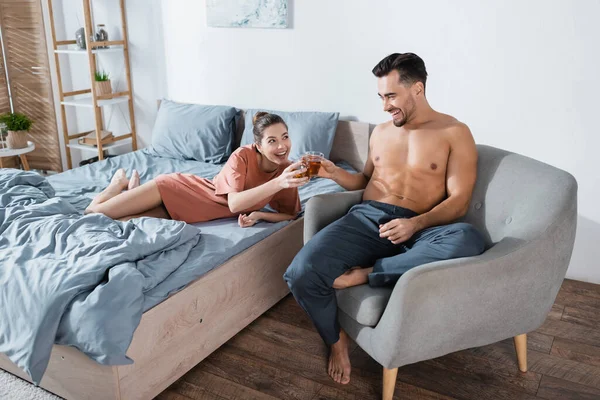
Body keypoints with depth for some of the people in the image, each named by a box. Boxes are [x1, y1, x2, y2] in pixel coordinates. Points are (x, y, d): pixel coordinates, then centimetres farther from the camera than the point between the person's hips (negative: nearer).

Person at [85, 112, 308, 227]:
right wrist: (277, 183, -48)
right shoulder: (243, 156, -27)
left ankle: (134, 187, 29)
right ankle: (121, 183, 35)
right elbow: (234, 204, -37)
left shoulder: (287, 170, -14)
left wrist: (258, 214, -24)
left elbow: (290, 214, -7)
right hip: (178, 188, -4)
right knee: (95, 213, 4)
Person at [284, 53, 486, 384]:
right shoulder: (380, 132, 20)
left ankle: (365, 274, -22)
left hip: (418, 230, -3)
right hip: (367, 219, 3)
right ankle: (336, 338, 6)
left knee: (468, 241, -38)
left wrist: (417, 223, -22)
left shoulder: (455, 133, 4)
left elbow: (459, 201, -3)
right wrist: (334, 173, 9)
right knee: (301, 274, -24)